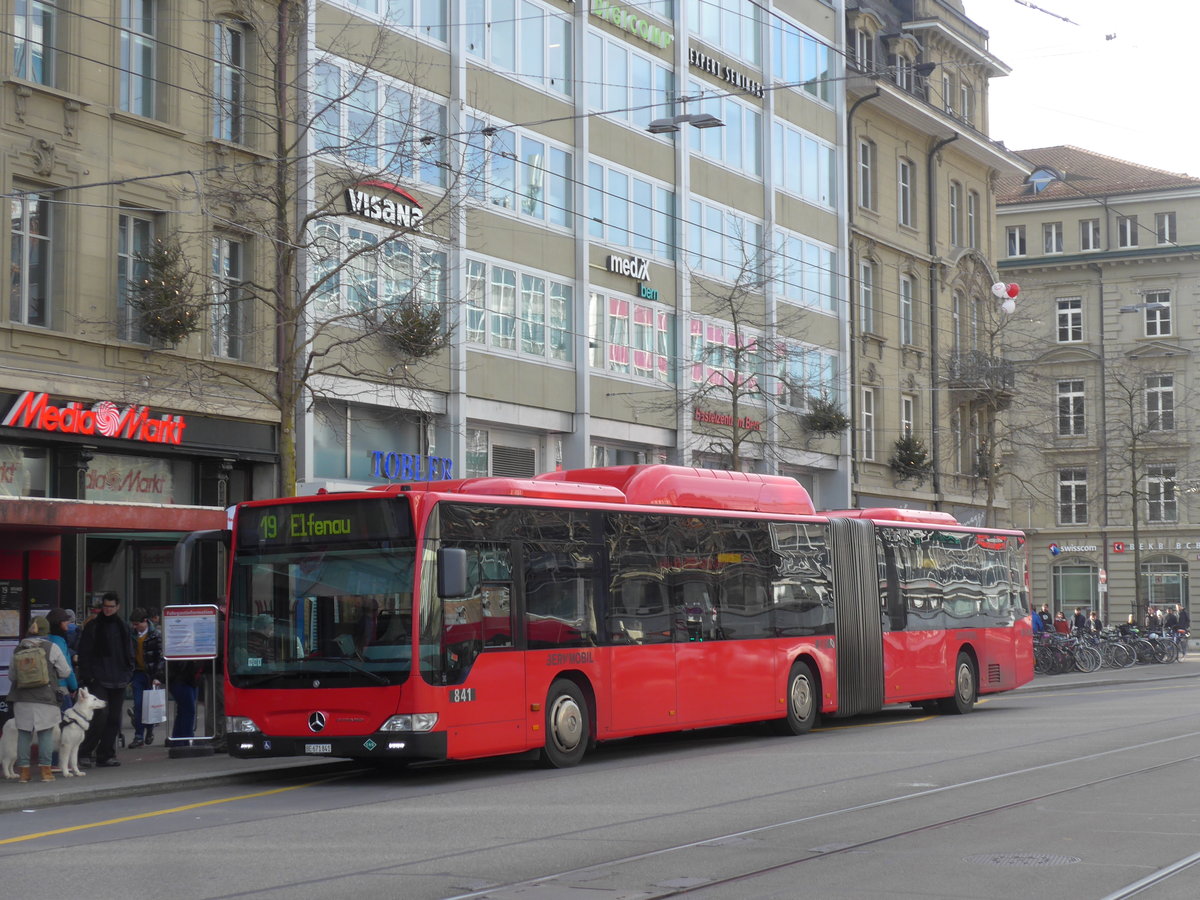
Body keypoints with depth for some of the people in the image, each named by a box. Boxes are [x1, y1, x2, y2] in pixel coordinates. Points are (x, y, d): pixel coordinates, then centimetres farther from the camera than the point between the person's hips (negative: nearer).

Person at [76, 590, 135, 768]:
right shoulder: (92, 626, 1)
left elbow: (129, 652, 19)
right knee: (100, 715, -15)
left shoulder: (123, 627, 13)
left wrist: (129, 674, 8)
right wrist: (86, 676, -10)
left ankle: (106, 754, 12)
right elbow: (84, 653, -2)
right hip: (98, 679, -5)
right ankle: (82, 752, -6)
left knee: (114, 719, 6)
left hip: (118, 680, 5)